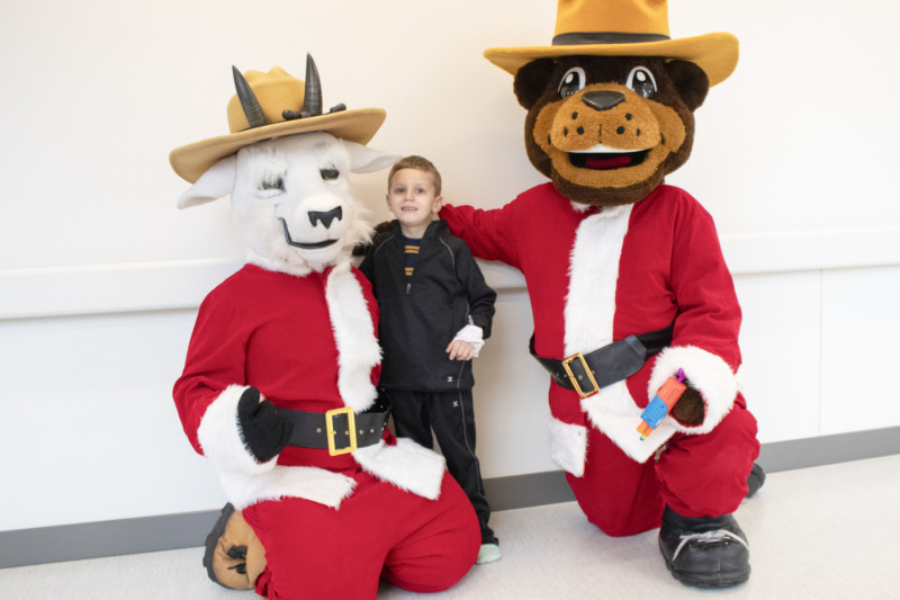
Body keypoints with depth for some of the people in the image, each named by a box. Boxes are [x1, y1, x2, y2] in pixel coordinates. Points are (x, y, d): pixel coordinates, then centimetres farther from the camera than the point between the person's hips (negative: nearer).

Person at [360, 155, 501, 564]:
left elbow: (482, 297, 6)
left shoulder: (452, 248, -2)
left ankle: (478, 530, 21)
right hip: (399, 377, 3)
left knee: (461, 454, 6)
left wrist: (474, 332, -8)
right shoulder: (379, 250, 5)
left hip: (448, 373, -2)